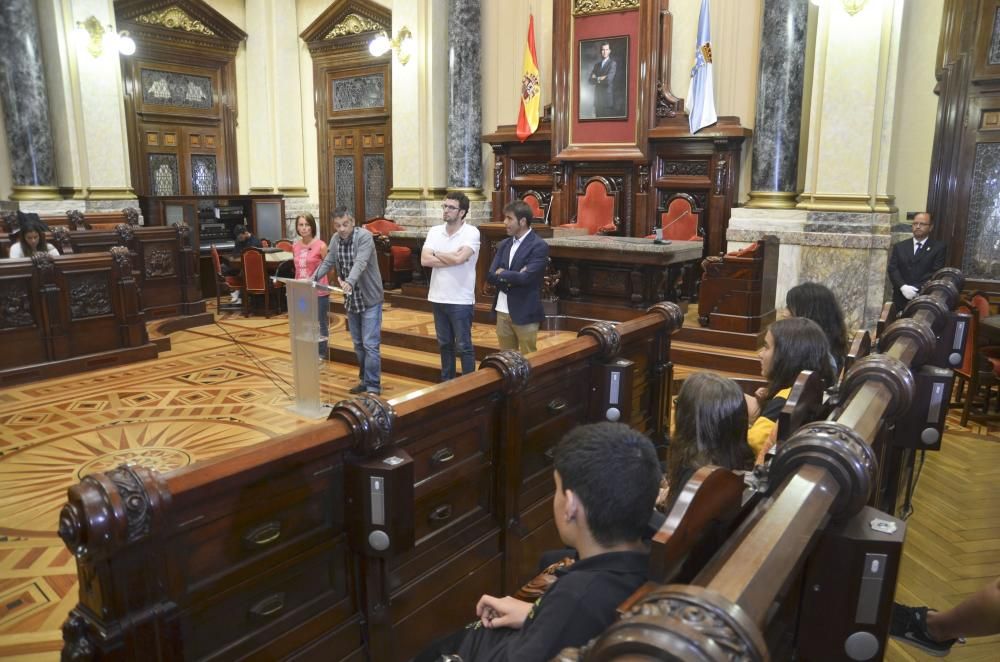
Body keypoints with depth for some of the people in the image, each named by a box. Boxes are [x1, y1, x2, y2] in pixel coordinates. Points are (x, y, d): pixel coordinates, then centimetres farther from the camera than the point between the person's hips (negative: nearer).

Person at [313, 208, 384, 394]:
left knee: (370, 344, -7)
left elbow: (360, 263, -34)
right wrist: (313, 278, -7)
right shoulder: (335, 239, 2)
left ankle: (373, 386, 0)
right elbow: (328, 263, 9)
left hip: (370, 299, -6)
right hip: (351, 300, 7)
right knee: (358, 344, 14)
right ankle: (364, 380, 27)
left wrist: (349, 282, -50)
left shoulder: (364, 236, -19)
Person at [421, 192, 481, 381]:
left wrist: (437, 254, -7)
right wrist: (451, 257, -15)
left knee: (463, 346, 3)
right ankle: (446, 383, 29)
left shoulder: (471, 232, -11)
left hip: (460, 300, -5)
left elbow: (459, 258, -25)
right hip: (438, 298, 5)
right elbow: (424, 260, -7)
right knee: (444, 344, 17)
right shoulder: (434, 231, 5)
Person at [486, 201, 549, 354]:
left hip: (525, 313, -6)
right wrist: (511, 278, -14)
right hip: (502, 311, 6)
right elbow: (490, 276, 3)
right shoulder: (504, 244, 10)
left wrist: (502, 274, -6)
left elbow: (525, 277, -21)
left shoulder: (539, 246, -11)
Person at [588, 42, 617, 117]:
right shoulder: (597, 65, 17)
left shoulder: (613, 64, -3)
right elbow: (591, 81, 7)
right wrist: (600, 79, -8)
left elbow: (608, 80, -16)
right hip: (598, 99, 6)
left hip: (608, 99, -6)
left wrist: (597, 79, -1)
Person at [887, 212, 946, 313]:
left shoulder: (939, 248, 7)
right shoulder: (900, 247, 15)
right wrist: (903, 287, -13)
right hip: (901, 299, 2)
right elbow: (892, 269, 5)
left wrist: (916, 289, -15)